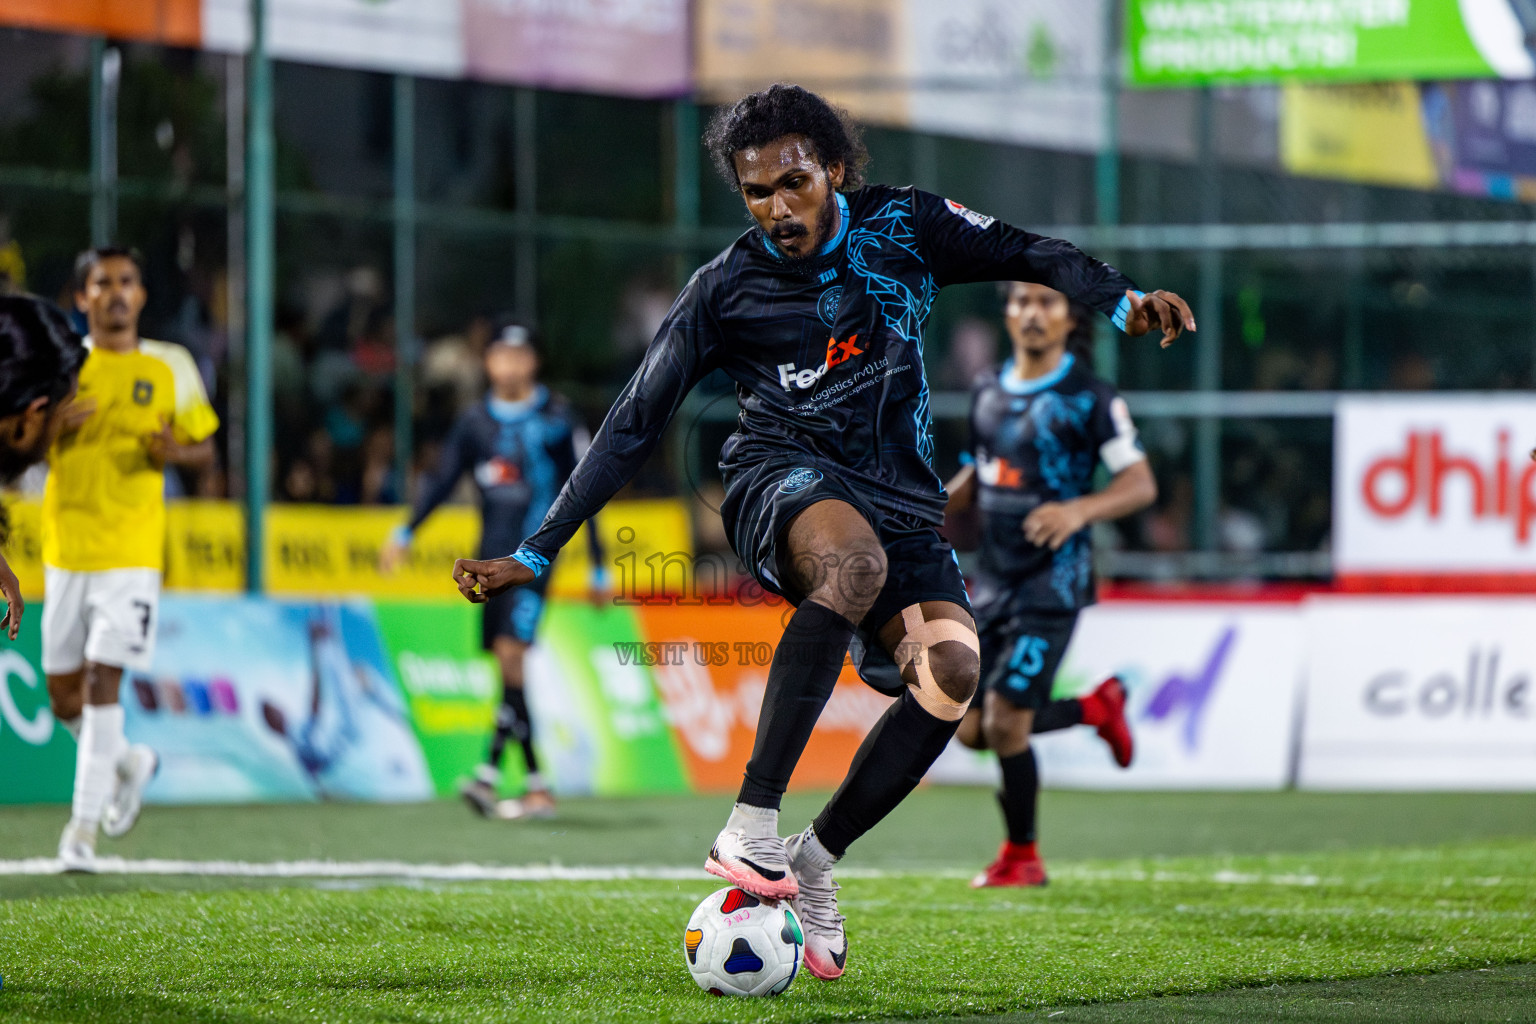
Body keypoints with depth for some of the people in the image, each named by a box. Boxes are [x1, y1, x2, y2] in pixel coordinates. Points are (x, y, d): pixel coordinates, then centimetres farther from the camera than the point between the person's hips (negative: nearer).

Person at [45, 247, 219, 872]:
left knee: (103, 680, -13)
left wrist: (174, 452, -11)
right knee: (64, 696, 6)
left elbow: (205, 450, 11)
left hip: (132, 553, -2)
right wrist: (53, 429, -13)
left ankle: (84, 823, -7)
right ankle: (128, 762, 35)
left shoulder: (170, 367, 4)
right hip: (65, 549, 2)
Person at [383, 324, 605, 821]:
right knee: (508, 665, 4)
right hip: (490, 554, 5)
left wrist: (599, 568, 3)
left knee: (512, 651, -20)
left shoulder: (557, 418, -1)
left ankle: (490, 773, -24)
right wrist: (405, 533, -3)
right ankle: (537, 789, 10)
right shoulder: (474, 421, 9)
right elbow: (443, 478, 10)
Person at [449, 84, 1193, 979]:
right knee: (853, 557, -41)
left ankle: (816, 859, -8)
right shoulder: (727, 289, -2)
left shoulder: (902, 227, 2)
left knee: (952, 668, -26)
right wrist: (534, 556, -2)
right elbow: (634, 427, 1)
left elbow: (1028, 254, 12)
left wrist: (1122, 299, -7)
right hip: (784, 478, -3)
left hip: (901, 503, 3)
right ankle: (751, 827, -45)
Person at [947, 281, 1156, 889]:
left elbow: (1140, 484, -11)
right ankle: (1098, 707, 31)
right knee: (974, 729, 6)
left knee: (1005, 722, -11)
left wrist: (1078, 510, -28)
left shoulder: (1089, 398, -8)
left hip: (1052, 580, -7)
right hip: (993, 576, 7)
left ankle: (1021, 858, 9)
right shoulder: (988, 391, 11)